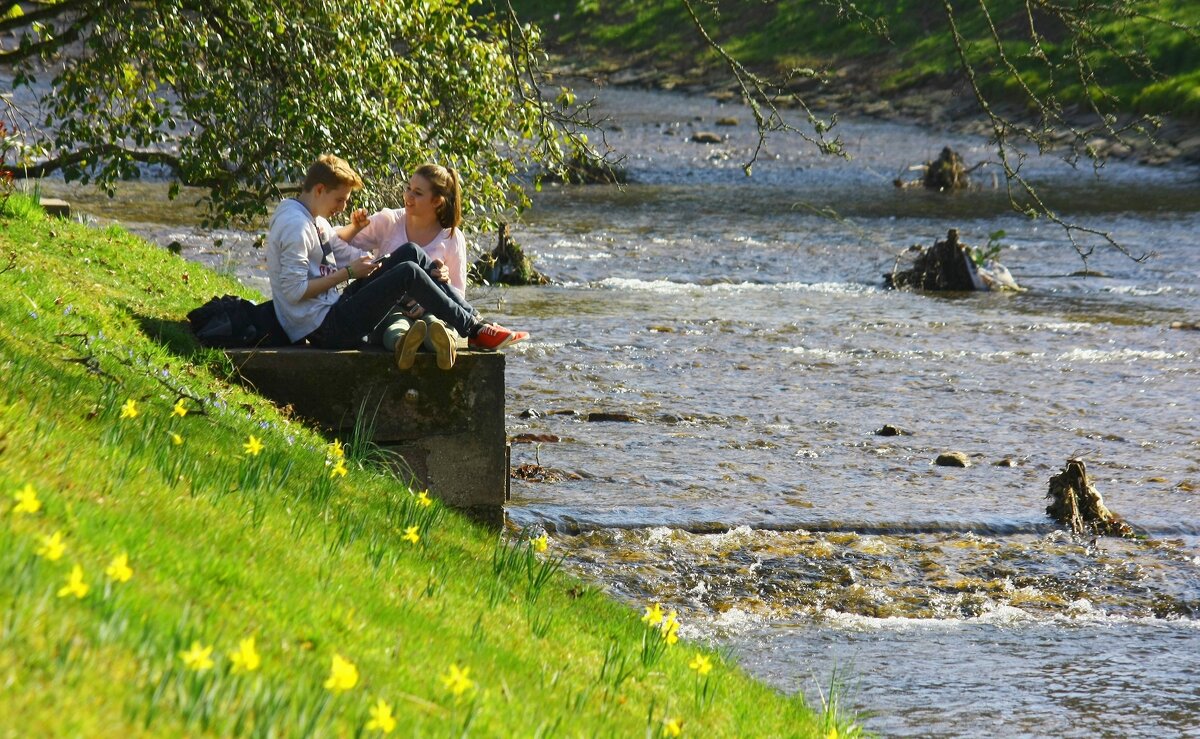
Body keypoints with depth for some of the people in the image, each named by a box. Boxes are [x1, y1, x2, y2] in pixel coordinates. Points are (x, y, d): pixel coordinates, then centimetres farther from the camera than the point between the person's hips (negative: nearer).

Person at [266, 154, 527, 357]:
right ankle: (473, 330, -8)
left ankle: (473, 318, 4)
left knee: (410, 254, 4)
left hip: (334, 309, 11)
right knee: (408, 273, -20)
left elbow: (348, 254, 19)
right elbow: (294, 290, -22)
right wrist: (348, 273, -16)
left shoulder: (314, 219, 17)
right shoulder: (295, 225, -17)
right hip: (323, 330, -11)